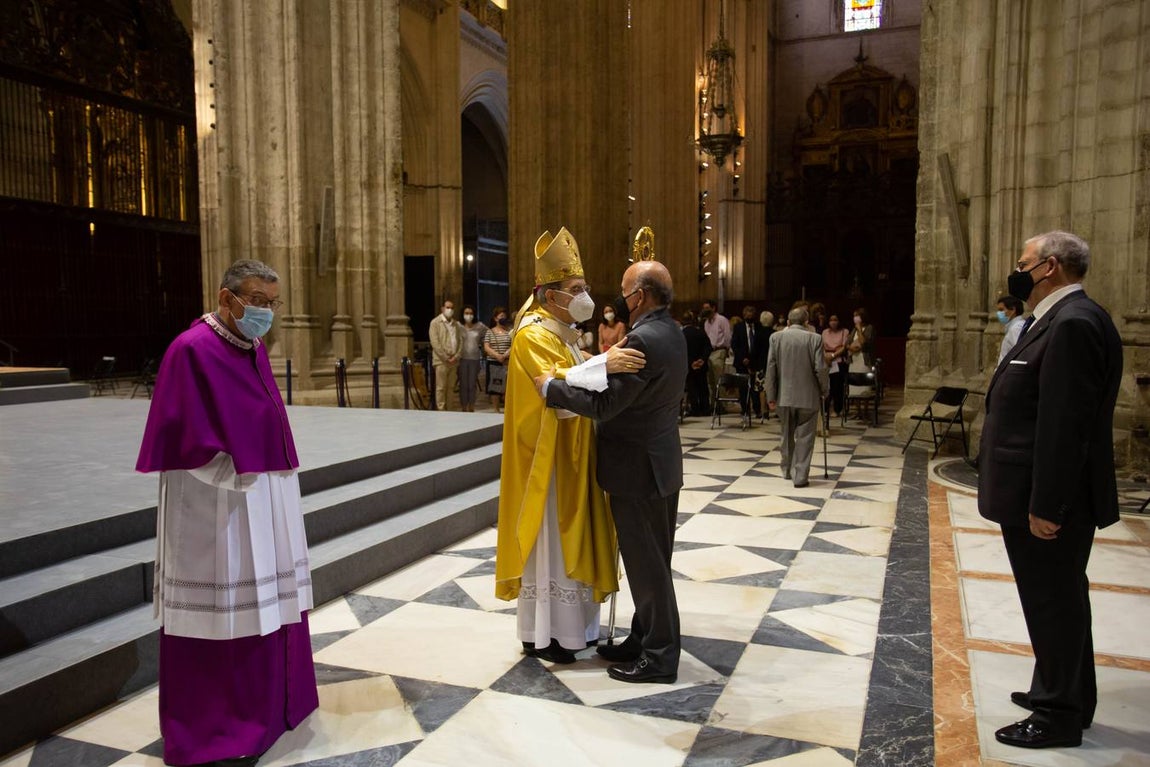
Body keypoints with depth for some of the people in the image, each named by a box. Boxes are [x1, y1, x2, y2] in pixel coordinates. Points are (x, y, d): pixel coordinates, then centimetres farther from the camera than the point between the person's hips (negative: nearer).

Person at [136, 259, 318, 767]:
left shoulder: (254, 349, 10)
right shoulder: (192, 350, -16)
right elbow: (186, 441, -19)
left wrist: (272, 480, 15)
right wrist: (236, 476, -16)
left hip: (264, 498, 9)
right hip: (217, 506, -9)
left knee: (265, 601, 17)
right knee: (221, 610, 1)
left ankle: (265, 700, 33)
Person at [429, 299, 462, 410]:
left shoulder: (456, 324, 17)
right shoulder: (435, 322, 0)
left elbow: (460, 341, 12)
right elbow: (435, 342, -9)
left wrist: (456, 356, -3)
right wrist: (446, 358, -13)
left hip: (454, 361, 5)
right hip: (441, 360, -5)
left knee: (451, 388, 7)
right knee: (441, 388, -4)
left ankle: (449, 410, 12)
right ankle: (441, 410, 0)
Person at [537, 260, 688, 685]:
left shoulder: (643, 339, -23)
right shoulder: (668, 331, 8)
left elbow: (604, 404, -24)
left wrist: (549, 385, -15)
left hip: (638, 469, -10)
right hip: (660, 464, 10)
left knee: (646, 563, 2)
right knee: (652, 560, 18)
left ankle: (659, 657, 15)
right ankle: (646, 639, 32)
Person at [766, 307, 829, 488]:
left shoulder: (776, 337, -1)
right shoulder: (814, 339, -6)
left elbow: (771, 368, -2)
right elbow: (820, 369, -8)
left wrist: (771, 396, 3)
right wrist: (824, 391, 7)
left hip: (784, 396, 2)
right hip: (808, 396, -2)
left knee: (787, 435, 18)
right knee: (804, 437, 4)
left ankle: (788, 470, 30)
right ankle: (801, 476, 3)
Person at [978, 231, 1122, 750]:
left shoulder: (1073, 323, -20)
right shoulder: (1063, 319, 12)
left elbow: (1065, 425, -25)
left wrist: (1046, 506, -23)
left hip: (1050, 501, -10)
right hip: (1041, 496, 10)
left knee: (1053, 603, 3)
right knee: (1059, 600, 21)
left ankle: (1059, 716, 19)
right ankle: (1063, 696, 38)